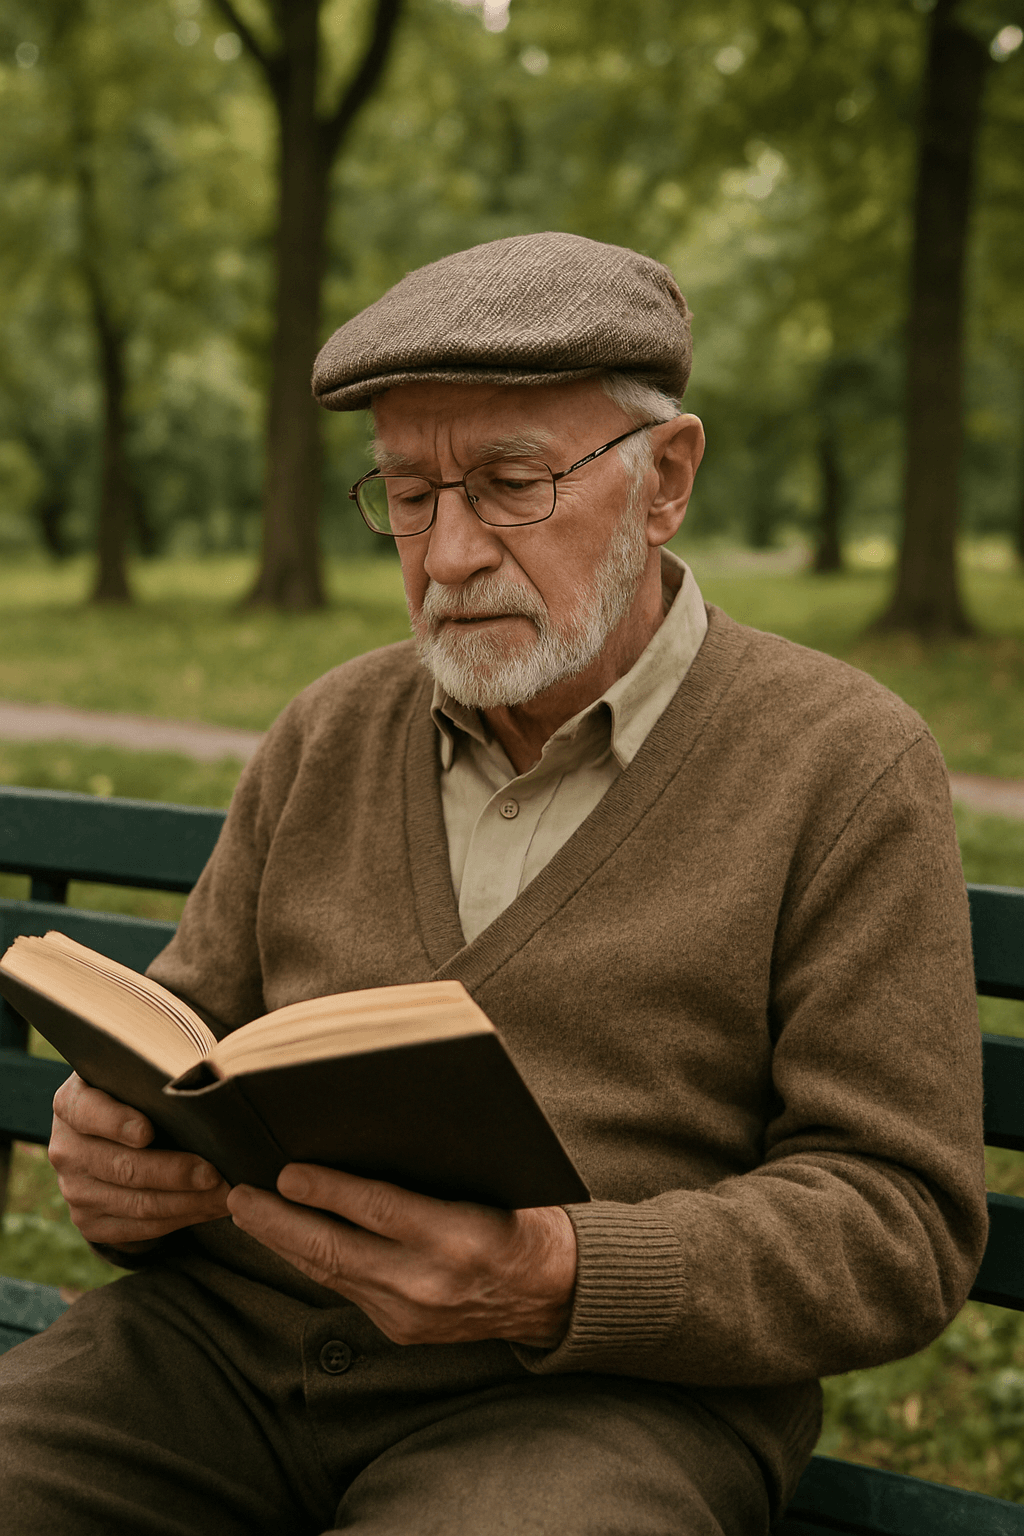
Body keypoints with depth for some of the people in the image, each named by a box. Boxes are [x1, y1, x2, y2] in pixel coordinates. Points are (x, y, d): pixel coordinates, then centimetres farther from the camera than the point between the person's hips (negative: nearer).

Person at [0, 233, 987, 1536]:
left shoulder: (847, 764, -1)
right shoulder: (328, 735, 14)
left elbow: (899, 1225, -5)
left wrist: (559, 1282, -22)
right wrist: (116, 1152, -7)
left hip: (603, 1397, -4)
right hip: (227, 1330, 5)